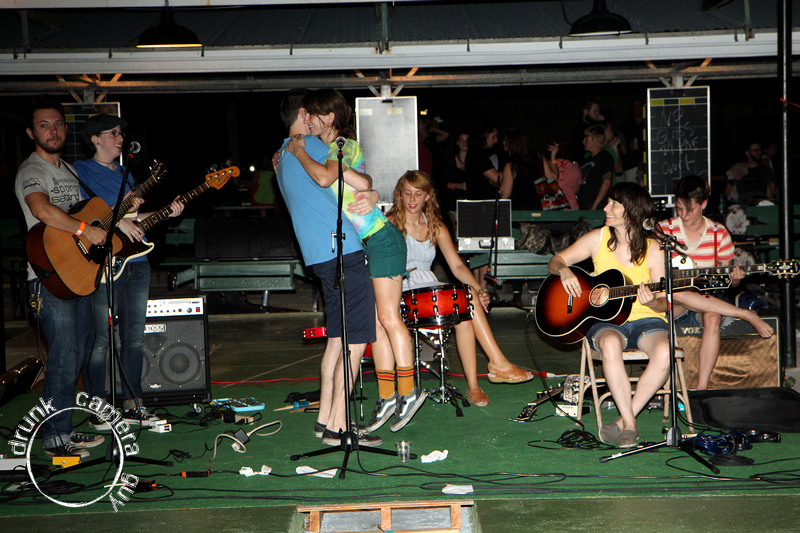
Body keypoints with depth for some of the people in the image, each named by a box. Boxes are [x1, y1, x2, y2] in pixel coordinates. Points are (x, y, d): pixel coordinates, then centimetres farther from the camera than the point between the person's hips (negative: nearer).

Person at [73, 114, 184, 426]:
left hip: (137, 263, 8)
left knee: (135, 336, 10)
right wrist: (116, 220, -20)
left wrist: (166, 213, 9)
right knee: (100, 339, -3)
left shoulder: (124, 173, 20)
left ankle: (132, 405, 18)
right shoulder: (80, 171, -3)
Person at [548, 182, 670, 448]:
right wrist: (564, 271, -14)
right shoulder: (598, 239, 2)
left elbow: (664, 302, -1)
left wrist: (652, 302, -24)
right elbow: (555, 261, 10)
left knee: (664, 352, -33)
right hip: (605, 318, 0)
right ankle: (629, 424, -27)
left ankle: (624, 420, -18)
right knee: (610, 344, -37)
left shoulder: (653, 249, -4)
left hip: (645, 318, 0)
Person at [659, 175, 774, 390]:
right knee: (676, 292, -37)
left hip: (705, 303, 1)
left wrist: (734, 277, -15)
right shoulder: (664, 230, -1)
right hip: (671, 308, -1)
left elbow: (727, 280, 9)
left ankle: (702, 388, -33)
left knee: (713, 317, -35)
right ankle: (748, 315, -27)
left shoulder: (719, 233, 4)